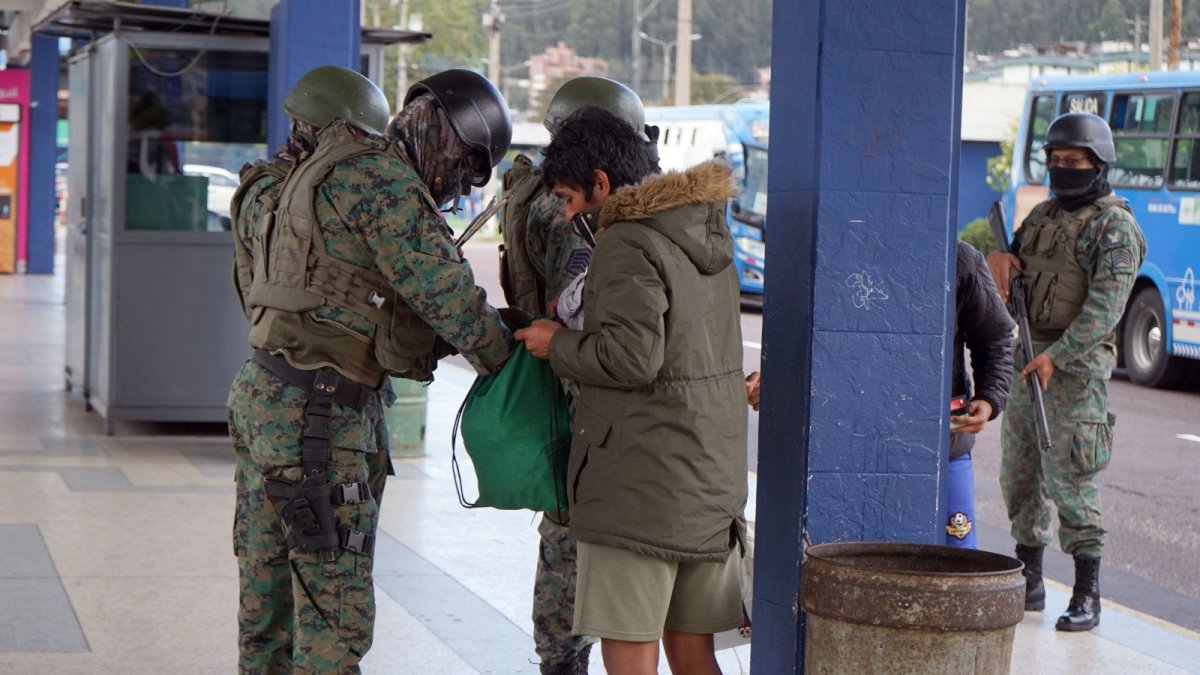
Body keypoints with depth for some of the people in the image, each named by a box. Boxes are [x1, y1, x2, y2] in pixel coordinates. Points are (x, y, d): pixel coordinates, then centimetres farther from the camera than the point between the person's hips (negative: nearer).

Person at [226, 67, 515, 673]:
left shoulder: (341, 171, 19)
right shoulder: (383, 180, -12)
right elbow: (446, 293, -14)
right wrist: (515, 365, -1)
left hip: (263, 395, 10)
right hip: (314, 416, -10)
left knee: (270, 590, 16)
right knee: (337, 609, -6)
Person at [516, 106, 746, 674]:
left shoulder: (628, 244, -14)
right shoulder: (709, 238, 12)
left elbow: (631, 357, -23)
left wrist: (558, 344, -6)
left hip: (639, 481, -8)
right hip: (712, 477, 8)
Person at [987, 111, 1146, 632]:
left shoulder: (1115, 225, -9)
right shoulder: (1043, 215, 15)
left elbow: (1106, 306, -18)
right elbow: (1008, 255, 21)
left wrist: (1056, 356, -27)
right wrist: (999, 258, -5)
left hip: (1076, 365, -8)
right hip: (1025, 358, 8)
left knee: (1070, 478, -11)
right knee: (1019, 474, 11)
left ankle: (1087, 596, -6)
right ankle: (1029, 583, 22)